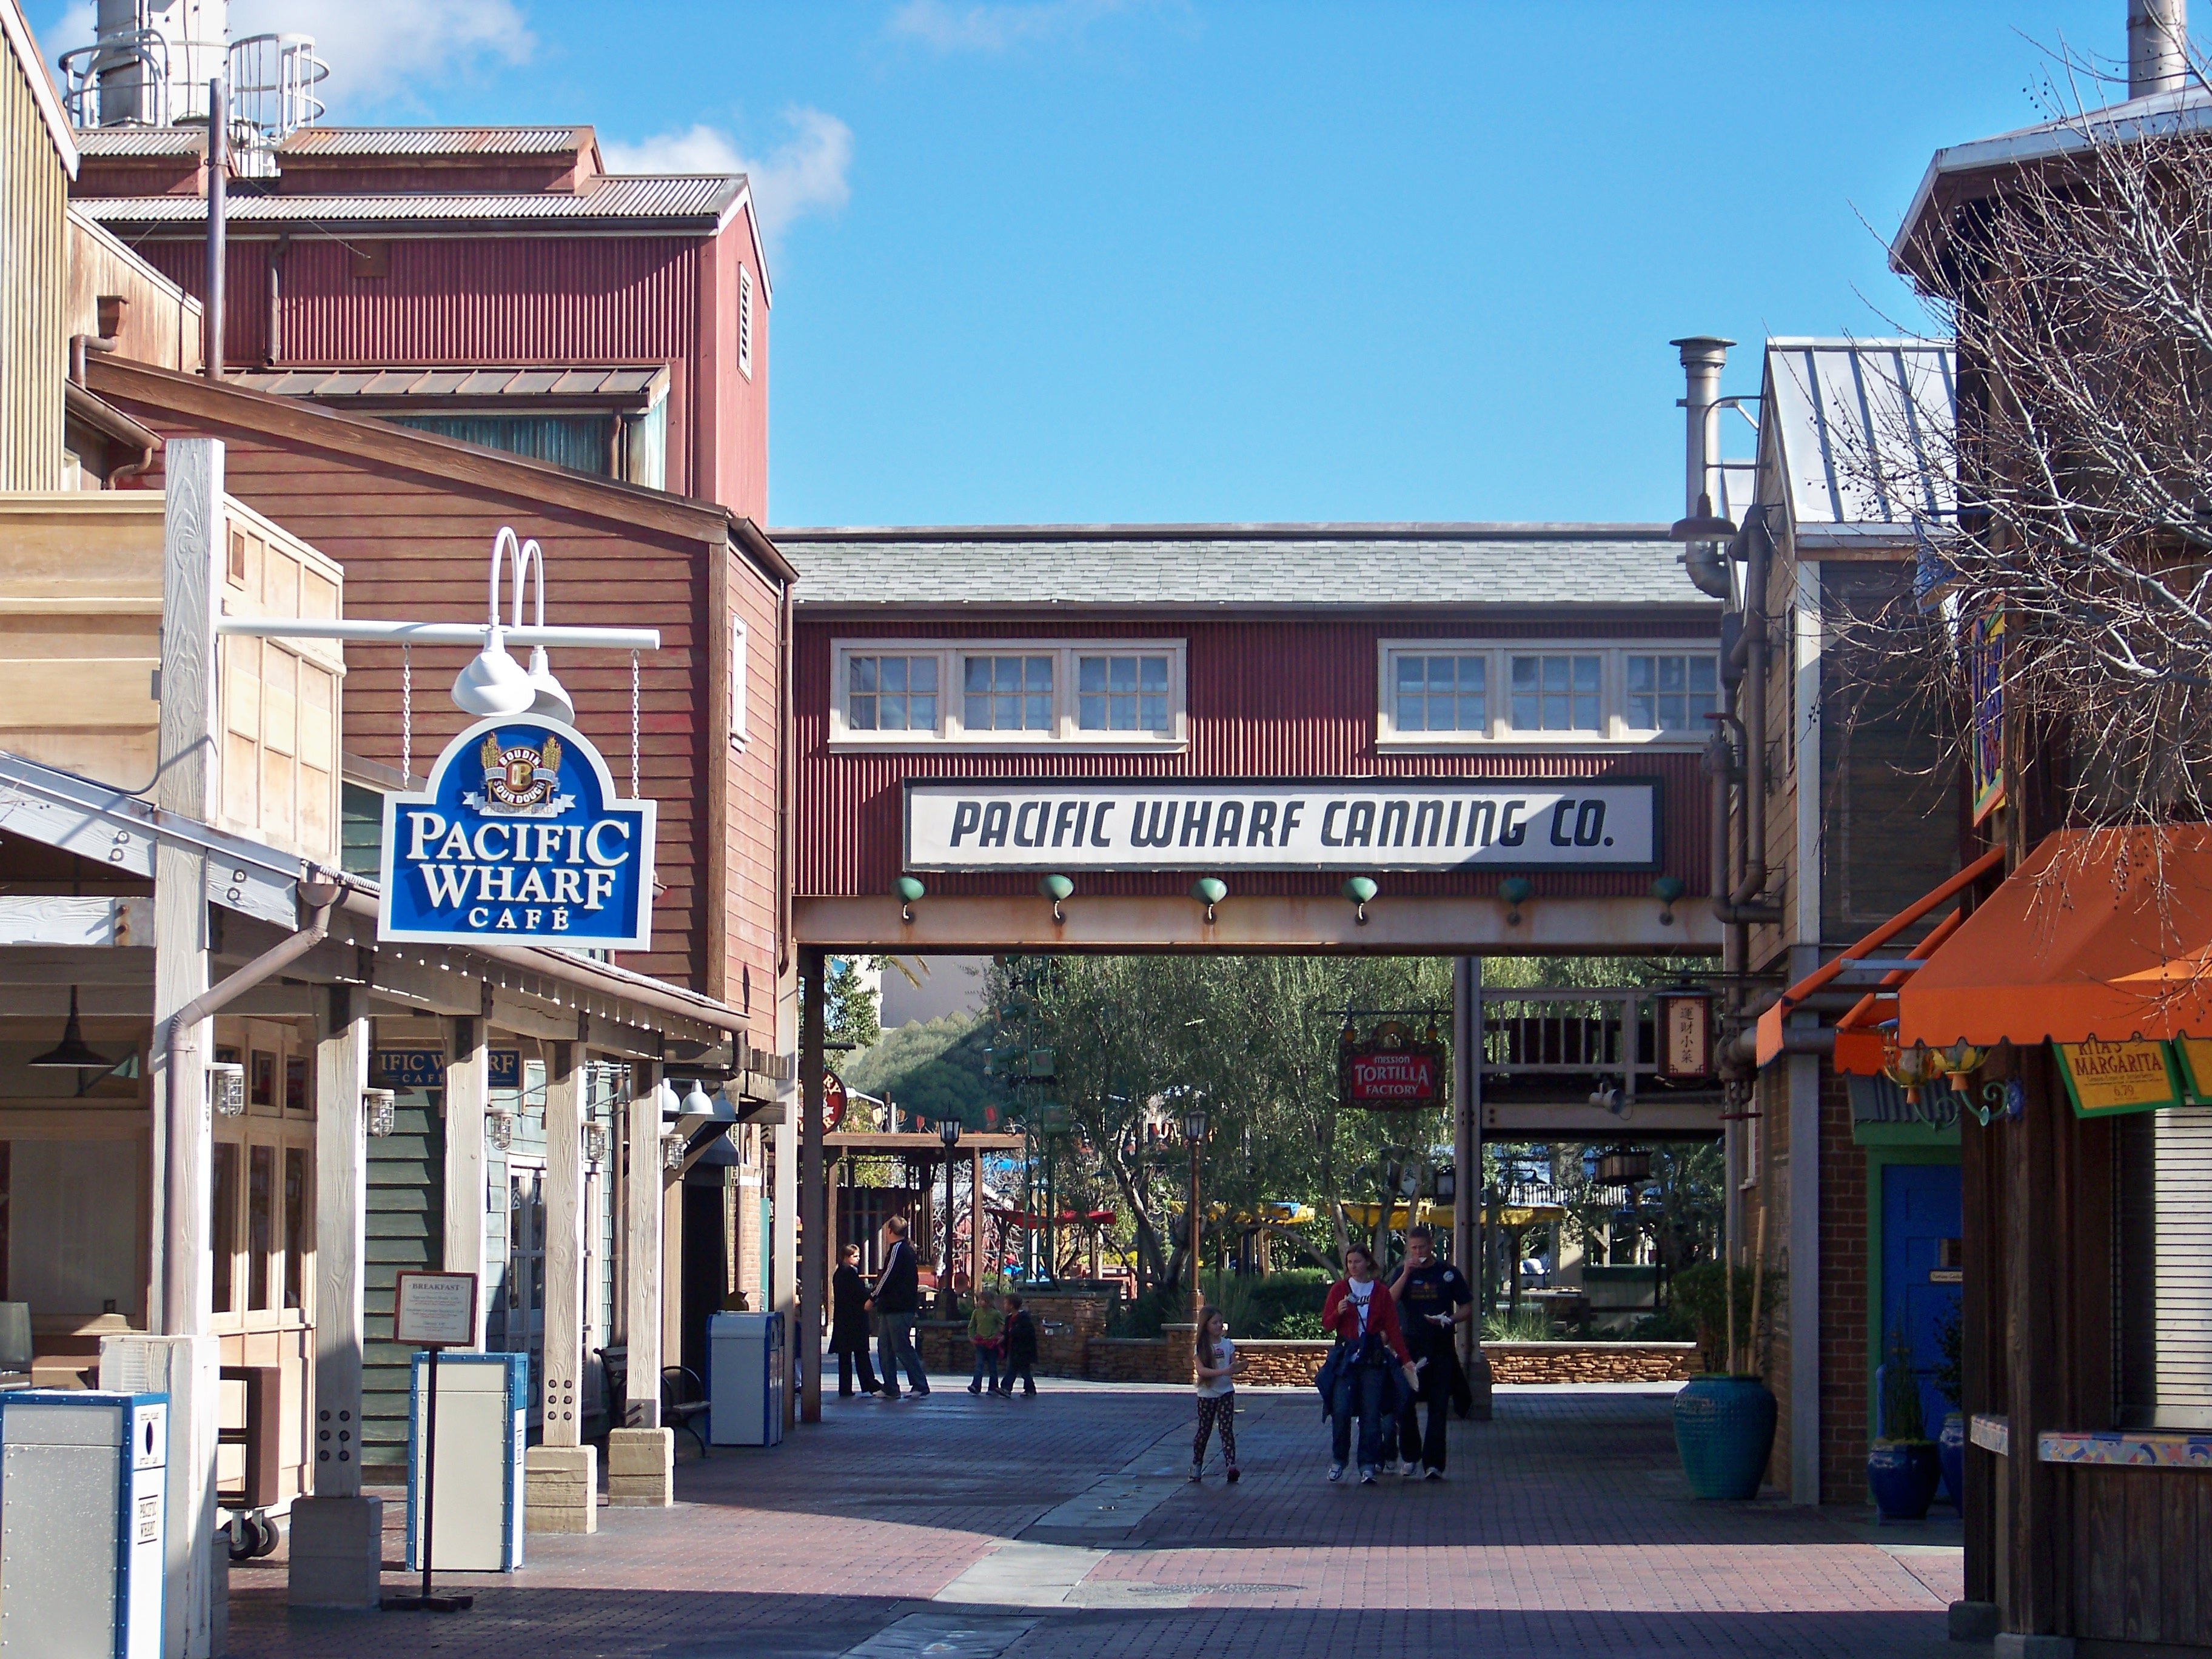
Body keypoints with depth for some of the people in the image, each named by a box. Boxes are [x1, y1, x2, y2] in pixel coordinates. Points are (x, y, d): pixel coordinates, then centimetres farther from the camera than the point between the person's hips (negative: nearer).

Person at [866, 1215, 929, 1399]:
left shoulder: (897, 1249, -12)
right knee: (886, 1348, 12)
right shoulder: (908, 1250, 18)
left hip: (897, 1308, -10)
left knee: (902, 1348, -9)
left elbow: (889, 1276, -17)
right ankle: (890, 1389, 13)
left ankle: (921, 1387, -10)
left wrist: (873, 1299, -10)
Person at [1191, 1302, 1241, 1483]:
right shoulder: (1200, 1347, -6)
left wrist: (1235, 1370, -24)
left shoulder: (1228, 1344, 1)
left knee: (1227, 1429, -7)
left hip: (1226, 1393, 1)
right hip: (1206, 1394, -1)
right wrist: (1223, 1372, -29)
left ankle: (1232, 1466, -14)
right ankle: (1197, 1465, 21)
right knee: (1204, 1430, 8)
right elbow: (1201, 1370, -17)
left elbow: (1234, 1367, 1)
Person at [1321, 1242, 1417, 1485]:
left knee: (1371, 1414, -2)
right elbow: (1327, 1325, 7)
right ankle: (1338, 1460, 10)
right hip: (1346, 1356, 0)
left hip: (1373, 1356, 0)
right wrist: (1338, 1312, -14)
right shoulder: (1339, 1289, 7)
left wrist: (1405, 1359, -2)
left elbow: (1392, 1328, 4)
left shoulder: (1380, 1292, 6)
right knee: (1341, 1411, -8)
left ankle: (1368, 1466, 1)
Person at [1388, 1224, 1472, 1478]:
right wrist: (1406, 1273, -15)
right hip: (1411, 1346, 1)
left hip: (1441, 1349, -1)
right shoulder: (1403, 1273, 9)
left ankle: (1433, 1464, -1)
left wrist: (1449, 1319, -14)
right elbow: (1389, 1302, -7)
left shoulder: (1449, 1273, 4)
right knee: (1405, 1405, -3)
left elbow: (1468, 1309, 5)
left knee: (1438, 1408, -3)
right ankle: (1411, 1457, 16)